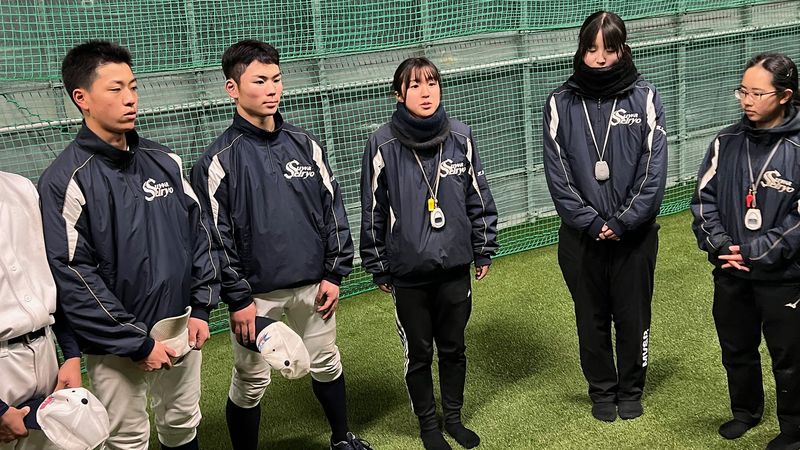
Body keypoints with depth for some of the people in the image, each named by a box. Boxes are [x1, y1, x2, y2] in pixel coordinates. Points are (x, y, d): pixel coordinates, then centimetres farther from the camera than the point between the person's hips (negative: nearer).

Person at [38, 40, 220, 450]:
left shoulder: (165, 161, 5)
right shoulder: (66, 181, -13)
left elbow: (199, 234, 11)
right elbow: (73, 278, -15)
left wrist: (201, 308, 3)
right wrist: (137, 344, -15)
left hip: (182, 331, 5)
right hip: (117, 347, -5)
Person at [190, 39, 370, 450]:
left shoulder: (305, 145, 4)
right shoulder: (218, 160, -9)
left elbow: (333, 209, 7)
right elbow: (216, 238, -9)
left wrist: (335, 273, 3)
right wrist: (237, 299, -10)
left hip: (313, 285, 4)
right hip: (256, 293, -4)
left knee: (326, 365, 19)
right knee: (250, 382, 6)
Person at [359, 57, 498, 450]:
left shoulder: (460, 137, -3)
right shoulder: (383, 145, -9)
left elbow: (479, 199, 6)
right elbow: (373, 211, -2)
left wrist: (484, 251, 8)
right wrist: (379, 268, 1)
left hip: (455, 267, 2)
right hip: (408, 273, -2)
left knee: (453, 348, 16)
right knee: (419, 353, 12)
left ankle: (454, 417, 35)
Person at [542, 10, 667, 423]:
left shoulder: (644, 98, -4)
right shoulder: (561, 103, -3)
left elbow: (654, 169, -7)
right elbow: (557, 173, -6)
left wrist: (623, 222, -13)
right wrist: (590, 222, -12)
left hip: (634, 234, 0)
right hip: (581, 235, 1)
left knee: (633, 318, 12)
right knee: (592, 319, 13)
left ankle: (631, 391, 33)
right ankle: (601, 392, 32)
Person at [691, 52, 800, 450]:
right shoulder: (726, 143, 0)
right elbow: (703, 199, 2)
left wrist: (756, 252, -18)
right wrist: (718, 245, -12)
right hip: (730, 273, 4)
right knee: (736, 350, 20)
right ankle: (745, 411, 43)